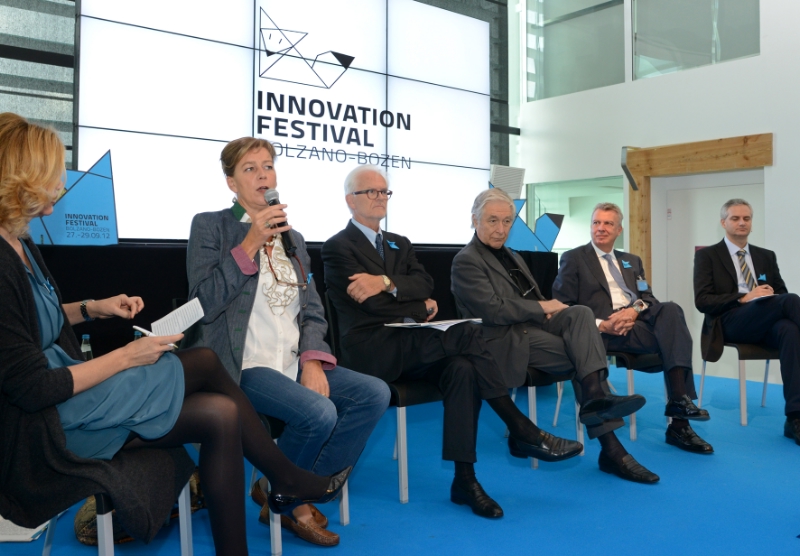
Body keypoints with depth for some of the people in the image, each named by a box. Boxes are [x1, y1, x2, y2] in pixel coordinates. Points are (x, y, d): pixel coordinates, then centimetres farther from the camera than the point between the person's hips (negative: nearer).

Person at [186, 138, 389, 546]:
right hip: (243, 366, -6)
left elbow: (313, 310, 12)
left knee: (375, 394, -13)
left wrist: (312, 361, -6)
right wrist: (251, 243, -15)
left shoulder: (292, 237, 18)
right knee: (320, 413, -29)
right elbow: (205, 301, -11)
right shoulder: (210, 226, 2)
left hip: (294, 363, 6)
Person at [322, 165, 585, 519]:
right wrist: (422, 309, -2)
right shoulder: (338, 248, 1)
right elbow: (373, 304, -12)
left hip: (408, 345, 6)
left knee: (462, 367, -27)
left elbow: (426, 284, 3)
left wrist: (388, 282, -16)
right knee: (467, 333, -26)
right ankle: (521, 432, -16)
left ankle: (464, 478, -22)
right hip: (372, 348, -6)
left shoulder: (400, 244, 22)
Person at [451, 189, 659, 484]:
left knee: (581, 313, -20)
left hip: (535, 324, 8)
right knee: (584, 353, -21)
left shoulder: (513, 257, 24)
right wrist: (542, 307, -10)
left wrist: (547, 309, -3)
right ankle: (610, 447, -21)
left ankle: (596, 397, -29)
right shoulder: (466, 262, -5)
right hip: (507, 340, -8)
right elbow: (493, 310, -17)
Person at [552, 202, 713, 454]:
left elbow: (649, 298, 13)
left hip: (639, 320, 5)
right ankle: (678, 424, -25)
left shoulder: (632, 261, 27)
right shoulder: (573, 259, 10)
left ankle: (679, 399, -32)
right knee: (674, 336, -27)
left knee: (670, 309, -29)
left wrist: (635, 309, -12)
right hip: (605, 330, -5)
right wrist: (600, 325, -17)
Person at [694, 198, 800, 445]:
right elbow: (703, 302, -2)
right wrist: (743, 298, -14)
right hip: (730, 323, -4)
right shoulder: (707, 256, 9)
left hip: (767, 323, 4)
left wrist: (773, 296, -7)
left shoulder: (767, 256, 24)